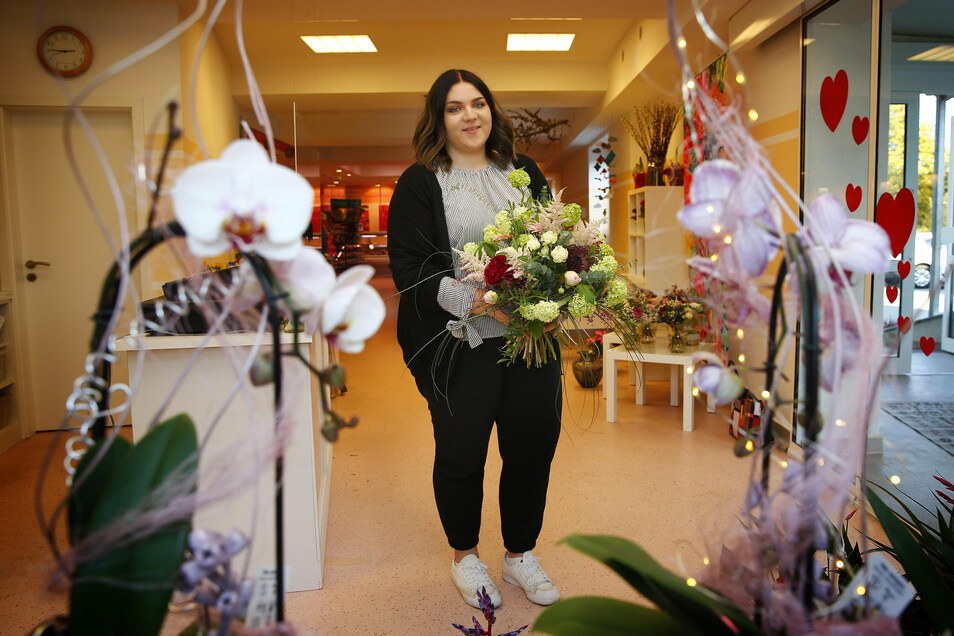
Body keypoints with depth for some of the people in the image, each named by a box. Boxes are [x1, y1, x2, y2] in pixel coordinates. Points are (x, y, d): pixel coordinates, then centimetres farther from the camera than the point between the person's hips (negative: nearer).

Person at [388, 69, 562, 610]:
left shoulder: (523, 172, 13)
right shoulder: (419, 184, -1)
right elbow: (409, 268, -9)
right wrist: (477, 301, -22)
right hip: (458, 346, -4)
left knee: (535, 443, 8)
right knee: (461, 453, 5)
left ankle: (521, 554, 31)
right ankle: (466, 556, 31)